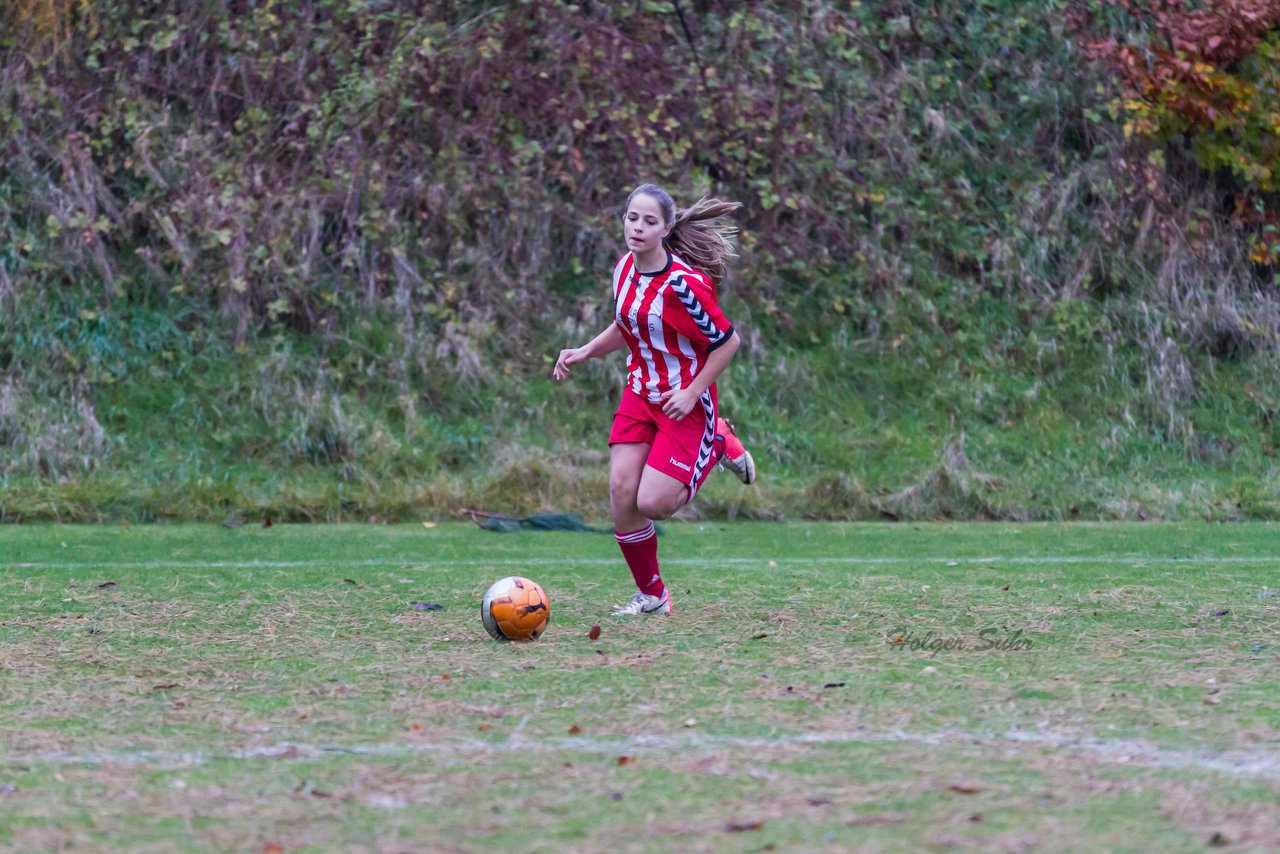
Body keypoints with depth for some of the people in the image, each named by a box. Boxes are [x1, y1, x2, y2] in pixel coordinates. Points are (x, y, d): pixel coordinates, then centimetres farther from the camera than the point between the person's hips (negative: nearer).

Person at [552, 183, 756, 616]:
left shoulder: (682, 284, -24)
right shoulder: (624, 269, 0)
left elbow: (727, 341, -16)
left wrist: (692, 393, -17)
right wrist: (583, 352, 2)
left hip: (683, 402, -6)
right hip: (639, 393, 6)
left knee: (652, 503, -11)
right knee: (621, 494, -6)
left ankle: (718, 444, 17)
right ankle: (652, 596, 12)